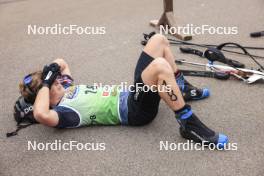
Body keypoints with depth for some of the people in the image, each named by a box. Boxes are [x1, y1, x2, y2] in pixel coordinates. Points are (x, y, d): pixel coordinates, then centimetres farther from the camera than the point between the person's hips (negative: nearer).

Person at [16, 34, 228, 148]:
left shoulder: (66, 89, 14)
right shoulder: (60, 112, -12)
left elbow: (61, 62, 28)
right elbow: (41, 114, -36)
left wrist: (50, 71, 6)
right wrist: (45, 84, -21)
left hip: (129, 95, 10)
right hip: (134, 110, -10)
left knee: (158, 40, 5)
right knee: (160, 65, -38)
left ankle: (183, 88, 17)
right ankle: (189, 125, -23)